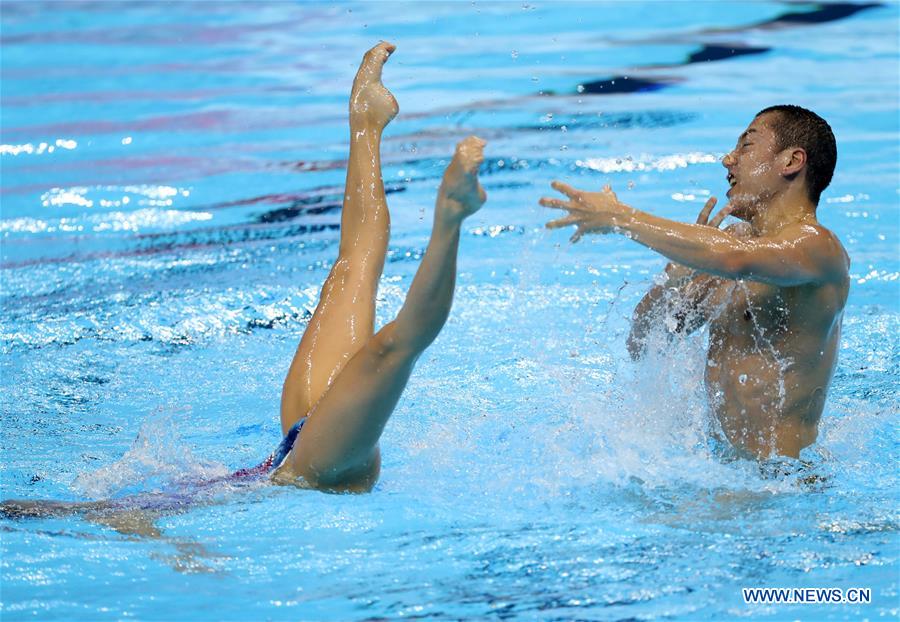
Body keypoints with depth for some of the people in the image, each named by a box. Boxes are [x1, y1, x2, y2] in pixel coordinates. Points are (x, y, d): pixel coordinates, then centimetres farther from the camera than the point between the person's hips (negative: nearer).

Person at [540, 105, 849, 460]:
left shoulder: (817, 246, -11)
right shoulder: (737, 237, 14)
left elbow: (733, 260, -34)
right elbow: (641, 344, 13)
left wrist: (620, 218, -24)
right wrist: (681, 270, -7)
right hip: (720, 457, 8)